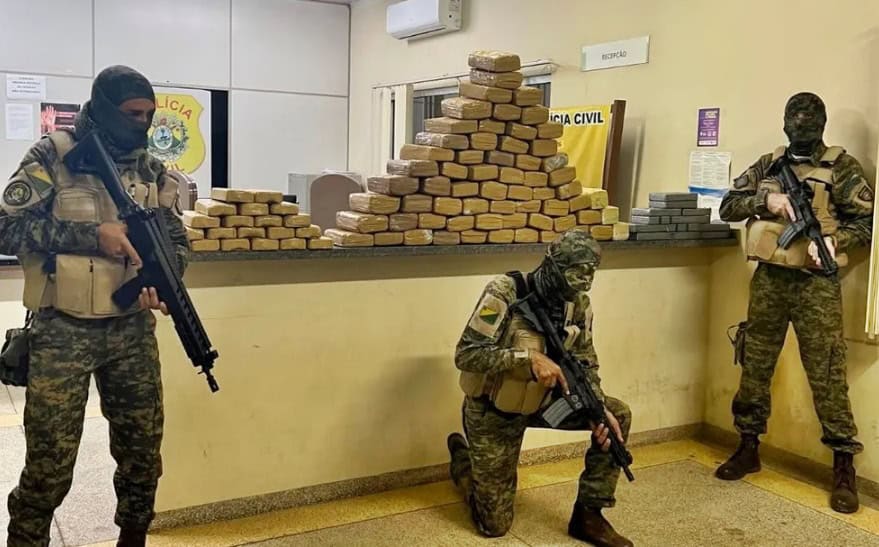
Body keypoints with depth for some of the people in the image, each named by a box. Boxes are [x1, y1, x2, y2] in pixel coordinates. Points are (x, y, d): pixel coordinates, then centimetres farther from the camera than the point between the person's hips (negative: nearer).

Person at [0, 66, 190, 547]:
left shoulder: (152, 169, 8)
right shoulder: (52, 156, -4)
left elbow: (178, 240, 11)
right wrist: (91, 235, -19)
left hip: (133, 331, 4)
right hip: (62, 332, -4)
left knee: (143, 455, 11)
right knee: (49, 466, 0)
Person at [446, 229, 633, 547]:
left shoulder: (578, 305, -8)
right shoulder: (505, 293, -27)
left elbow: (585, 364, 1)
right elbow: (465, 355, -30)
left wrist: (599, 409, -18)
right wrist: (529, 358, -39)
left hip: (541, 402, 6)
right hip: (493, 412, -5)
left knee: (618, 415, -10)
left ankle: (588, 515, 2)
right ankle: (461, 458, 32)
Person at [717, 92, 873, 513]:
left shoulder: (841, 167, 1)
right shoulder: (767, 165, 12)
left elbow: (868, 221, -1)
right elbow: (727, 206, 8)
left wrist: (832, 239, -19)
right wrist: (765, 200, -9)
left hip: (816, 284, -4)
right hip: (768, 279, 4)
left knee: (826, 374, -2)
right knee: (754, 366, 10)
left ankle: (844, 466, 8)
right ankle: (748, 448, 24)